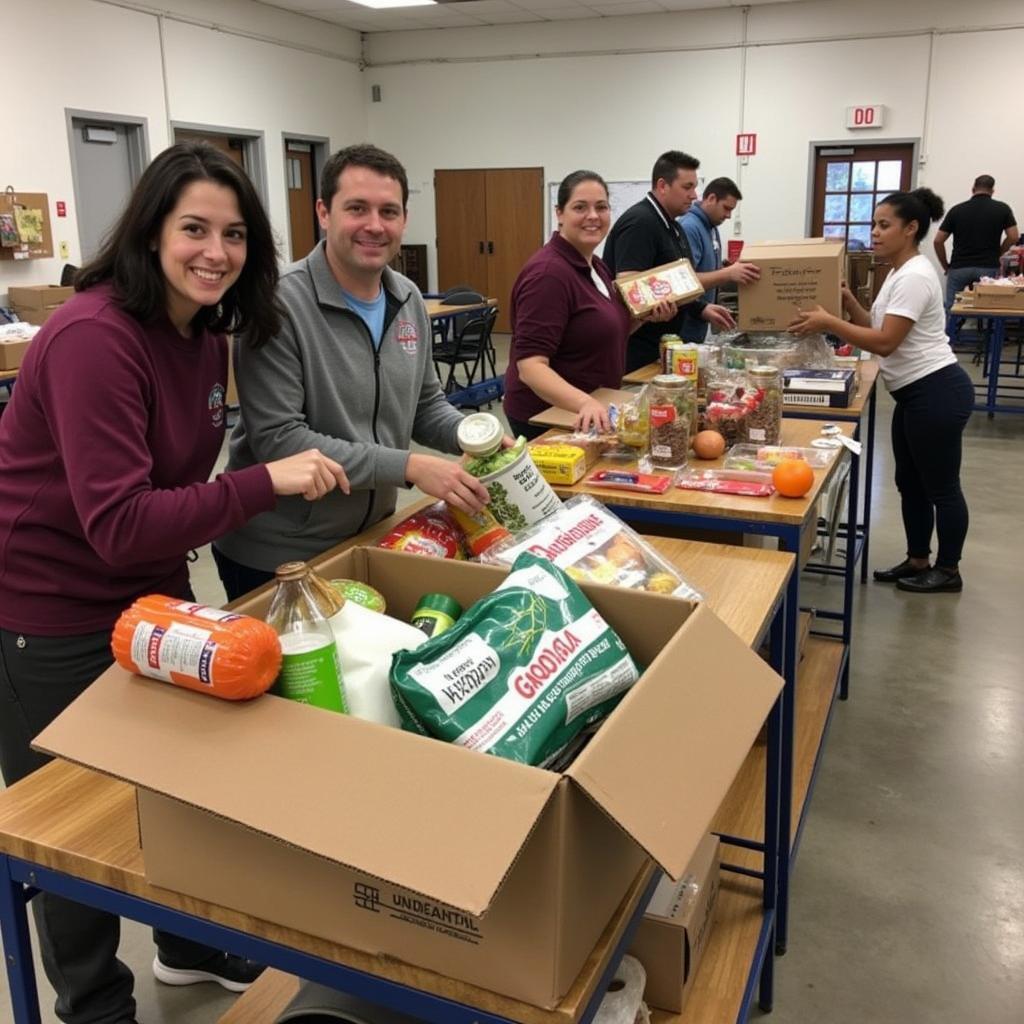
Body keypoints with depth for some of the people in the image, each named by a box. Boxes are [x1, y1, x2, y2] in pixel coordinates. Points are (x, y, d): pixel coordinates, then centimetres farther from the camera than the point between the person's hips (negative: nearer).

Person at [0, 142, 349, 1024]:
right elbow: (118, 524, -32)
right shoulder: (94, 336, -27)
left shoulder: (205, 332, 0)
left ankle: (191, 944, 48)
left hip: (146, 592, 8)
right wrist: (265, 483, -36)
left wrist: (178, 576, 8)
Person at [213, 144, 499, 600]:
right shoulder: (279, 304, -20)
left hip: (370, 540, 7)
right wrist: (408, 466, -27)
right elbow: (277, 440, -25)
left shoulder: (409, 300, 2)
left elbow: (425, 404, 13)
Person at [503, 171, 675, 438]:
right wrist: (585, 403, -42)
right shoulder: (548, 272, -20)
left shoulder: (595, 265, 8)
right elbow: (530, 366, -27)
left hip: (597, 413, 9)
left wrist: (646, 314, 4)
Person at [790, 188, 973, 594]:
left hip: (937, 393, -11)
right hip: (916, 394, 11)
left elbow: (884, 342, -25)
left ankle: (948, 570, 17)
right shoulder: (899, 273, 13)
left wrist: (828, 322, -27)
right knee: (910, 483, 17)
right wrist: (848, 301, 0)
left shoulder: (914, 277, -20)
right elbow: (876, 327, 14)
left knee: (940, 486, 3)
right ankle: (917, 561, 30)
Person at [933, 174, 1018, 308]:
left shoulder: (957, 210, 4)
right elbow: (1013, 237, -1)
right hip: (988, 268, -1)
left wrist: (946, 266, 12)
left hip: (959, 268, 1)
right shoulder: (1002, 209, 2)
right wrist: (996, 254, 15)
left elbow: (938, 241, 1)